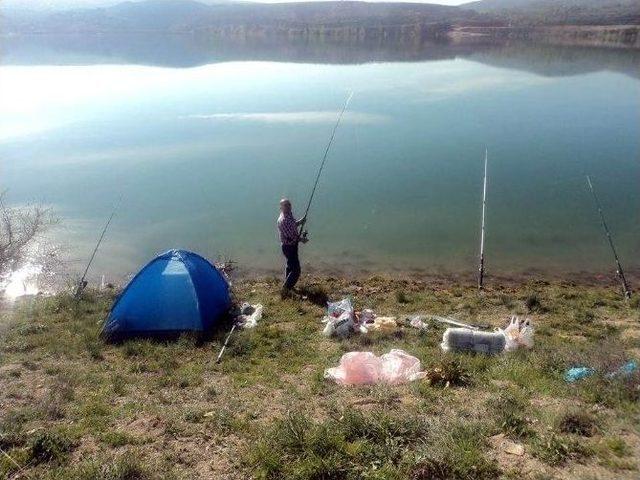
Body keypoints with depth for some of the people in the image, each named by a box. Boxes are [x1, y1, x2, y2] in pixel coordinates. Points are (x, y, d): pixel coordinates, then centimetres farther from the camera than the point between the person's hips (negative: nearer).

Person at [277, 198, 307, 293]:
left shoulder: (289, 215, 5)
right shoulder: (283, 220, -25)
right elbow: (289, 236, -27)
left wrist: (299, 222, 5)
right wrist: (301, 239, -14)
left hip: (291, 246, 11)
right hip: (289, 247, -11)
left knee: (290, 266, 26)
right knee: (296, 270, -9)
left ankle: (287, 285, 43)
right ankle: (285, 289, -2)